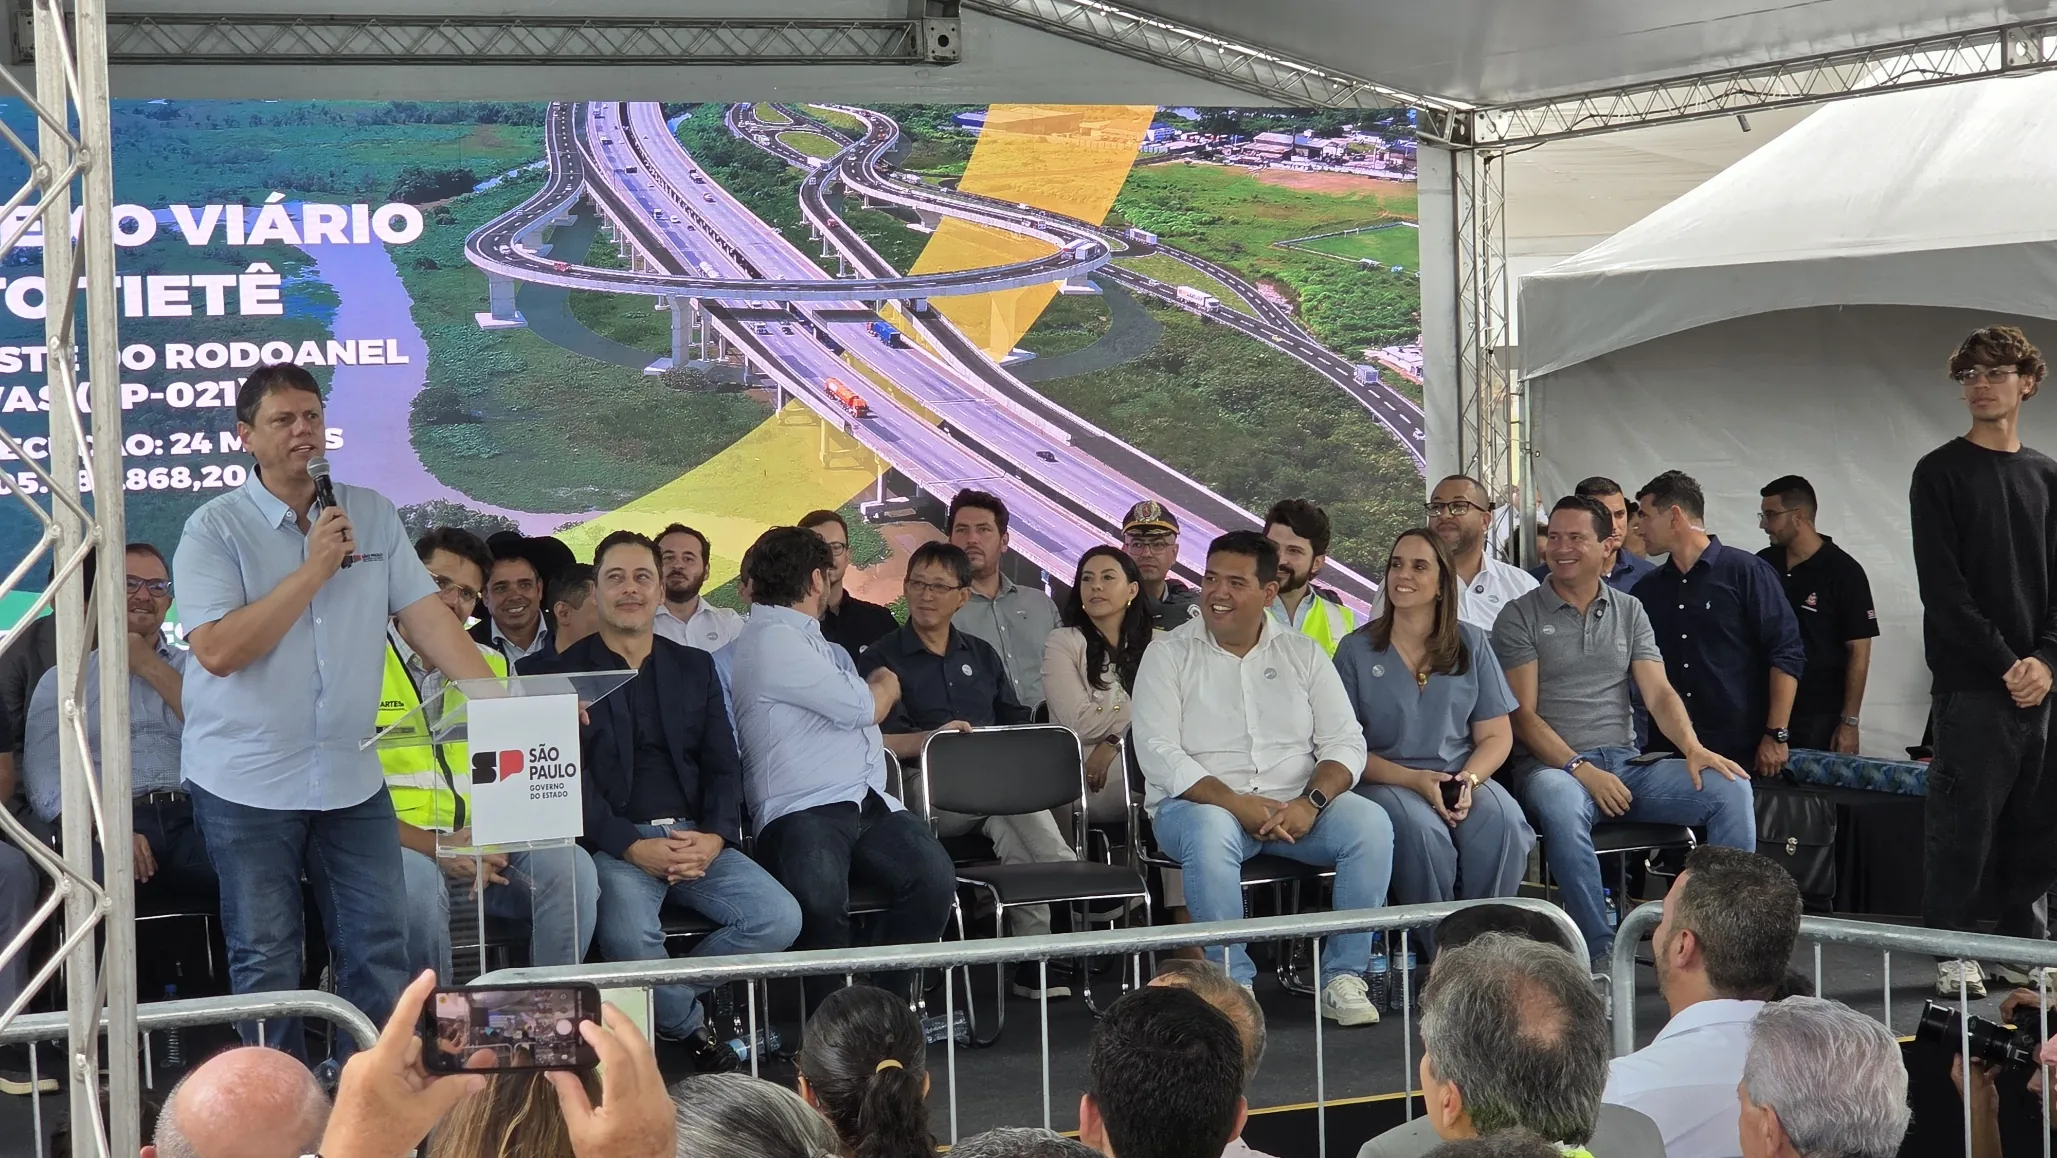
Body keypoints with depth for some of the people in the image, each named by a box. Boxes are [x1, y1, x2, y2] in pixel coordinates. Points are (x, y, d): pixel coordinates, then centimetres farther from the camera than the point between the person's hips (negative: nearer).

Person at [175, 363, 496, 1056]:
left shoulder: (372, 515, 7)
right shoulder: (216, 528, -6)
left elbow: (426, 617, 1)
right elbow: (218, 649, -17)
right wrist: (313, 570, -17)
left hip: (351, 777, 4)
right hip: (246, 782, -4)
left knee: (380, 949, 4)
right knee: (265, 959, 4)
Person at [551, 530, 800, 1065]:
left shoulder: (694, 667, 19)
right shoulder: (567, 672, 4)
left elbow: (723, 763, 12)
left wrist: (716, 837, -8)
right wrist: (633, 848, -17)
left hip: (697, 838, 4)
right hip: (615, 843, -4)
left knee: (779, 918, -20)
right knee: (629, 936, -34)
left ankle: (670, 994, 2)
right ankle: (688, 1023, -3)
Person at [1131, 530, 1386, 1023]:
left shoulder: (1303, 654, 11)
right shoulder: (1169, 654, 3)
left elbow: (1346, 742, 4)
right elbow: (1158, 754, -9)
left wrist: (1310, 803, -17)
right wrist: (1238, 805, -20)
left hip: (1293, 806, 3)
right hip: (1200, 802, -3)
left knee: (1371, 824, -24)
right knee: (1210, 833, -38)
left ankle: (1344, 975, -16)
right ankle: (1232, 982, -28)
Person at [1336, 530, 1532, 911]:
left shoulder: (1472, 644, 13)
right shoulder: (1356, 649, 6)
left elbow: (1496, 736, 10)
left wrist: (1469, 779, -12)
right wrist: (1412, 780, -15)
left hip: (1462, 779, 2)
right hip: (1385, 782, -2)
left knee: (1503, 821, -31)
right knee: (1420, 828, -36)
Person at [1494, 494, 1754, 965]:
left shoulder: (1629, 612, 17)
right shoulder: (1521, 617, 4)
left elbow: (1658, 693, 8)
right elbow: (1522, 714, -4)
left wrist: (1693, 748, -13)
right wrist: (1582, 770, -17)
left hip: (1626, 763, 4)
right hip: (1552, 765, -4)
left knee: (1730, 787, -18)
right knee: (1561, 803, -41)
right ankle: (1601, 952, -34)